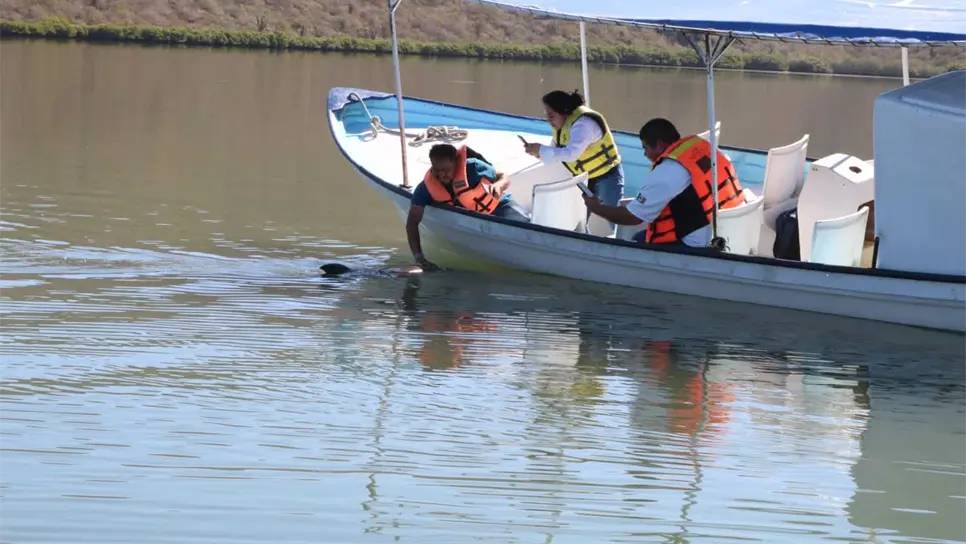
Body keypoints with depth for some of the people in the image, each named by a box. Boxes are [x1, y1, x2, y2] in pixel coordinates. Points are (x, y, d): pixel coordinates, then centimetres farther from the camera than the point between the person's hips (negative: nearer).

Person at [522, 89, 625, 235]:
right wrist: (539, 153, -13)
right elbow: (557, 152, 7)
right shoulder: (561, 124, 0)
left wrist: (541, 150, -37)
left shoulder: (583, 123, -30)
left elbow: (571, 153, -42)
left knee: (615, 221, -7)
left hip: (607, 176, -9)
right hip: (584, 178, 9)